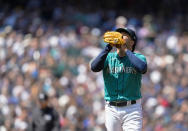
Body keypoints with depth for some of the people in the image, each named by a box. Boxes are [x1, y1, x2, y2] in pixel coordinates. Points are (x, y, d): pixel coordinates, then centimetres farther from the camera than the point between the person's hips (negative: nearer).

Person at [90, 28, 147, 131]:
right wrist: (108, 47, -16)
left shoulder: (138, 57, 3)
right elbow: (94, 67, -11)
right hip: (111, 110, 3)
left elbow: (142, 68, -21)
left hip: (132, 109, -2)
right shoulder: (108, 57, 9)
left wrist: (125, 50, -15)